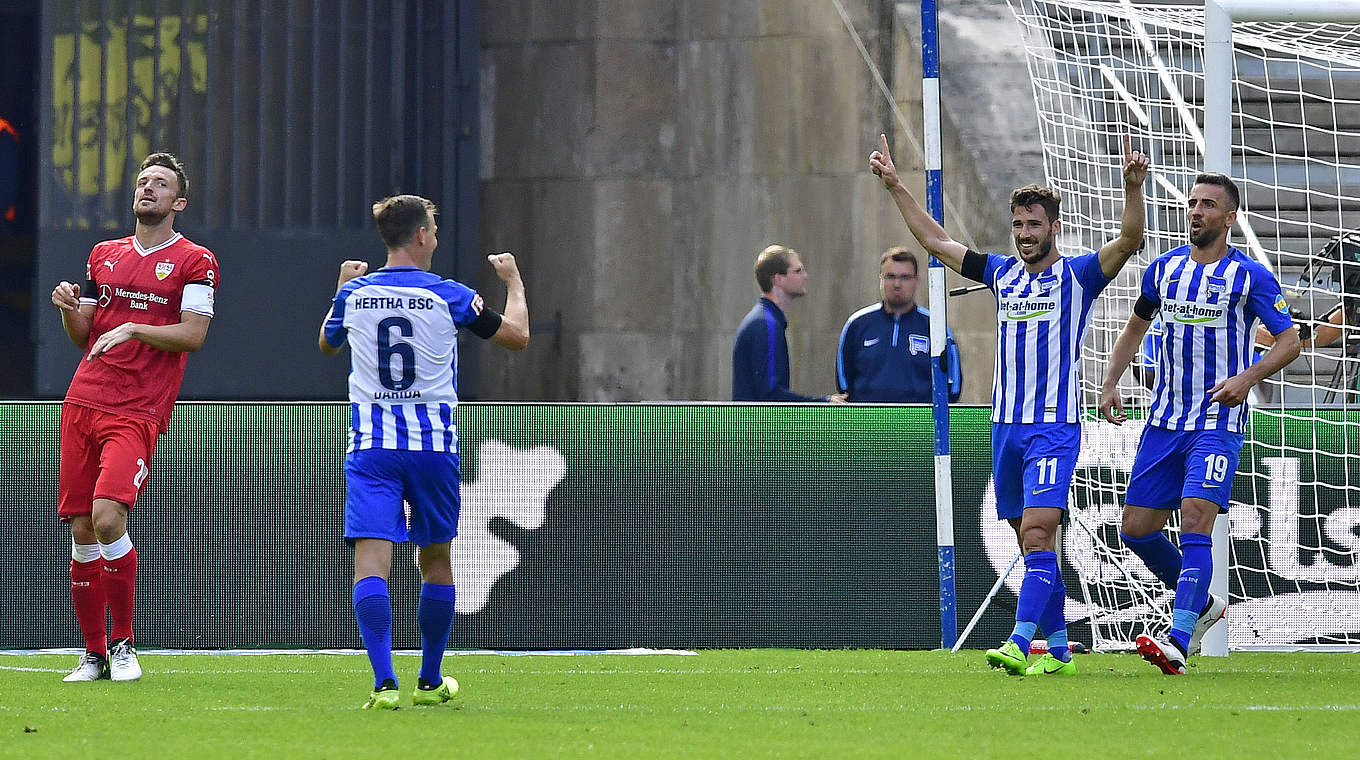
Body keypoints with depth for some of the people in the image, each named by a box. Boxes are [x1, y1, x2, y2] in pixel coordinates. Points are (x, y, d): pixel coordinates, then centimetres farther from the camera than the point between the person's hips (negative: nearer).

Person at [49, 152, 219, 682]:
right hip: (83, 400, 5)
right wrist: (69, 308, -1)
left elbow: (193, 334, -7)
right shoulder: (104, 255, 18)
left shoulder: (194, 261, 2)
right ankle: (94, 654, 11)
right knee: (81, 530, 2)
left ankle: (123, 644, -7)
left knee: (108, 517, -21)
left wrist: (133, 328, -15)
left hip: (139, 411, -5)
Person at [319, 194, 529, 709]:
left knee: (371, 559, -9)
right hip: (434, 443, 0)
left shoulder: (354, 294, 3)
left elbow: (326, 344, 25)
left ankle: (384, 683, -25)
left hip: (370, 444, 0)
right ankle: (430, 682, 26)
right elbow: (517, 336, 7)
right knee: (435, 559, 17)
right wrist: (514, 283, 25)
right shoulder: (448, 296, -4)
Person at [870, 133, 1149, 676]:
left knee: (1037, 534, -16)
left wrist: (1134, 186, -30)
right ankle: (1057, 649, 12)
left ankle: (1019, 644, -24)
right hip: (1006, 426, 6)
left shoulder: (1078, 275, 0)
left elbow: (1129, 241, -15)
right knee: (1032, 542, 6)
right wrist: (895, 187, 16)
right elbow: (935, 241, 20)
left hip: (1055, 427, -6)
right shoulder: (1002, 274, 14)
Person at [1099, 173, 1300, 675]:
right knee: (1136, 529, 3)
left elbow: (1290, 341, -3)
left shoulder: (1250, 276, -5)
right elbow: (1135, 328, 23)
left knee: (1195, 519, -21)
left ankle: (1178, 644, -26)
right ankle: (1202, 604, 26)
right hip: (1164, 421, 6)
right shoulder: (1164, 269, 9)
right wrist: (1110, 384, 11)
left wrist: (1247, 378, -19)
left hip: (1218, 422, -6)